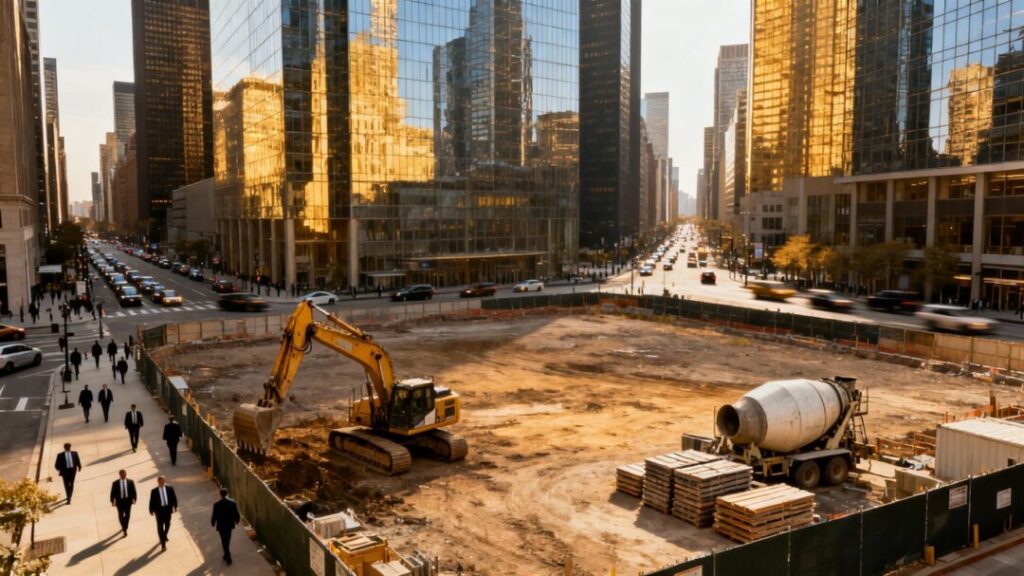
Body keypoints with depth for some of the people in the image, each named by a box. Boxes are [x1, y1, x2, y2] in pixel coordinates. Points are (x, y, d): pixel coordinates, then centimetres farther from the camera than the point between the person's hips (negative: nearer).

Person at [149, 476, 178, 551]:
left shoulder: (170, 489, -2)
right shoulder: (154, 491, -7)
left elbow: (174, 498, 3)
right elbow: (152, 501, -2)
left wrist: (175, 506, 1)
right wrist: (151, 510, -1)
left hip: (168, 509, 3)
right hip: (159, 510, -3)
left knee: (167, 525, 19)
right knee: (160, 527, -3)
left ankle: (164, 535, 48)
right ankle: (163, 544, 0)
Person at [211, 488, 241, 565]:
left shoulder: (217, 504, -23)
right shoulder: (232, 502, -15)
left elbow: (214, 516, -14)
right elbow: (236, 514, -6)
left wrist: (213, 523, 8)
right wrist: (237, 521, 15)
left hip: (221, 526, -3)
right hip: (230, 525, 3)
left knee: (224, 542, 9)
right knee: (227, 541, 26)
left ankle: (228, 559, 12)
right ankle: (227, 555, 45)